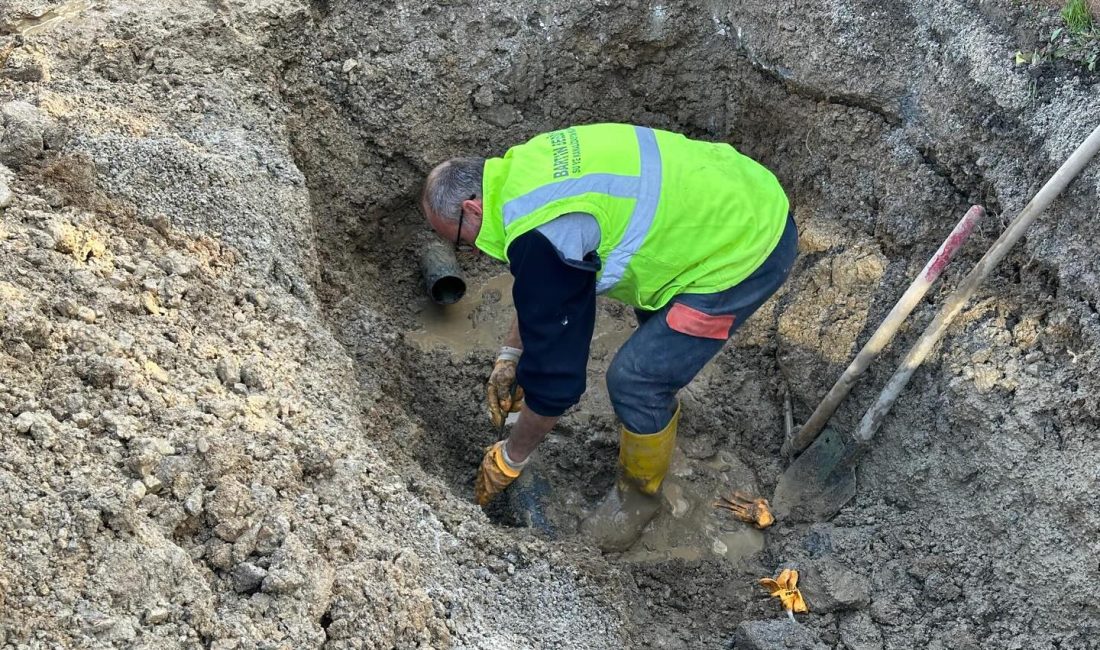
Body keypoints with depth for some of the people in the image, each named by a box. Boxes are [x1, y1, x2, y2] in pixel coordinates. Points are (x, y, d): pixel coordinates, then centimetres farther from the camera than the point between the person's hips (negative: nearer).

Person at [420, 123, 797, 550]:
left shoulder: (539, 238, -26)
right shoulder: (524, 167, 3)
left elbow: (553, 373, -18)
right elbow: (540, 291, 20)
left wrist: (509, 458, -3)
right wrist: (510, 354, 20)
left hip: (742, 252, -10)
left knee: (636, 380, -3)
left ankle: (639, 494, 23)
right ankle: (661, 408, 56)